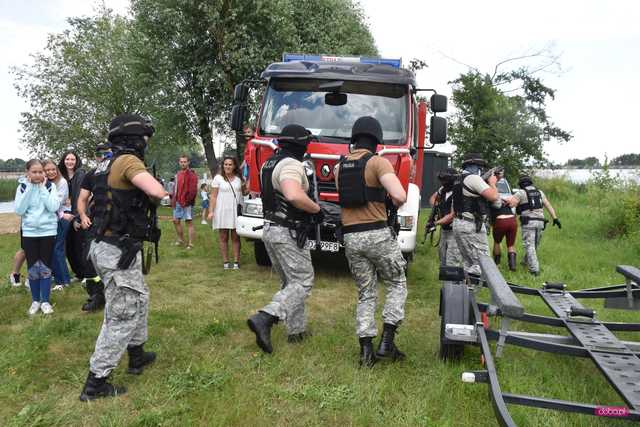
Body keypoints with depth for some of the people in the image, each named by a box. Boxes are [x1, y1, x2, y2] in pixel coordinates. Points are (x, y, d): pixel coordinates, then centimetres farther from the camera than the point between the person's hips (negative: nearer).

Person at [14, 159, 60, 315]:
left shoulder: (50, 186, -3)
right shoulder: (22, 188, 1)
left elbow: (53, 207, -15)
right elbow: (19, 210, -10)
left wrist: (42, 188, -15)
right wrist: (29, 188, -13)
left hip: (48, 231, -1)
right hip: (29, 232, 1)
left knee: (45, 267, 3)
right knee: (33, 268, 5)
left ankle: (45, 301, 14)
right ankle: (35, 301, 19)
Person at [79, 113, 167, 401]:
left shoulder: (110, 164, 12)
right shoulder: (128, 161, -16)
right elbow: (158, 193, -29)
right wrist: (157, 188, -7)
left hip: (109, 246, 10)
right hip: (118, 252, -10)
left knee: (139, 299, 25)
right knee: (122, 316, -1)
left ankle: (137, 355, 40)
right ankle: (94, 384, 7)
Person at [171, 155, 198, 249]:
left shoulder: (191, 174, -9)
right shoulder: (178, 174, 14)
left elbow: (193, 190, -15)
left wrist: (187, 201, -19)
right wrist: (173, 199, 12)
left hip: (187, 203, -7)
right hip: (178, 202, 7)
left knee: (189, 222, -2)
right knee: (176, 220, 11)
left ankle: (190, 243, 3)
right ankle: (180, 239, 28)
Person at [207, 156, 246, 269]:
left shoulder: (239, 178, 8)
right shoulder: (218, 178, 1)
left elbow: (244, 191, 20)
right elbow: (213, 196, -1)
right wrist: (211, 211, -9)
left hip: (236, 211, 2)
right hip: (222, 211, -2)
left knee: (236, 237, 2)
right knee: (223, 237, 2)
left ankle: (236, 261, 6)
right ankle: (225, 262, 7)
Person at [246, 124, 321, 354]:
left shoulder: (268, 164, 12)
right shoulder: (291, 164, -17)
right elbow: (294, 195, -36)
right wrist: (316, 209, -19)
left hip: (270, 229, 9)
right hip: (289, 233, -9)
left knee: (290, 281, 17)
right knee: (302, 282, -4)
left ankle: (297, 330, 22)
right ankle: (264, 319, -19)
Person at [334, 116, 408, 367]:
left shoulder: (339, 167, 11)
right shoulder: (378, 162, -9)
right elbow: (400, 196, -22)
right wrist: (398, 202, 2)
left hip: (351, 238, 5)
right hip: (378, 234, -5)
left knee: (365, 294, 15)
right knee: (397, 285, 14)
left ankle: (366, 350, 9)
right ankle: (387, 341, 4)